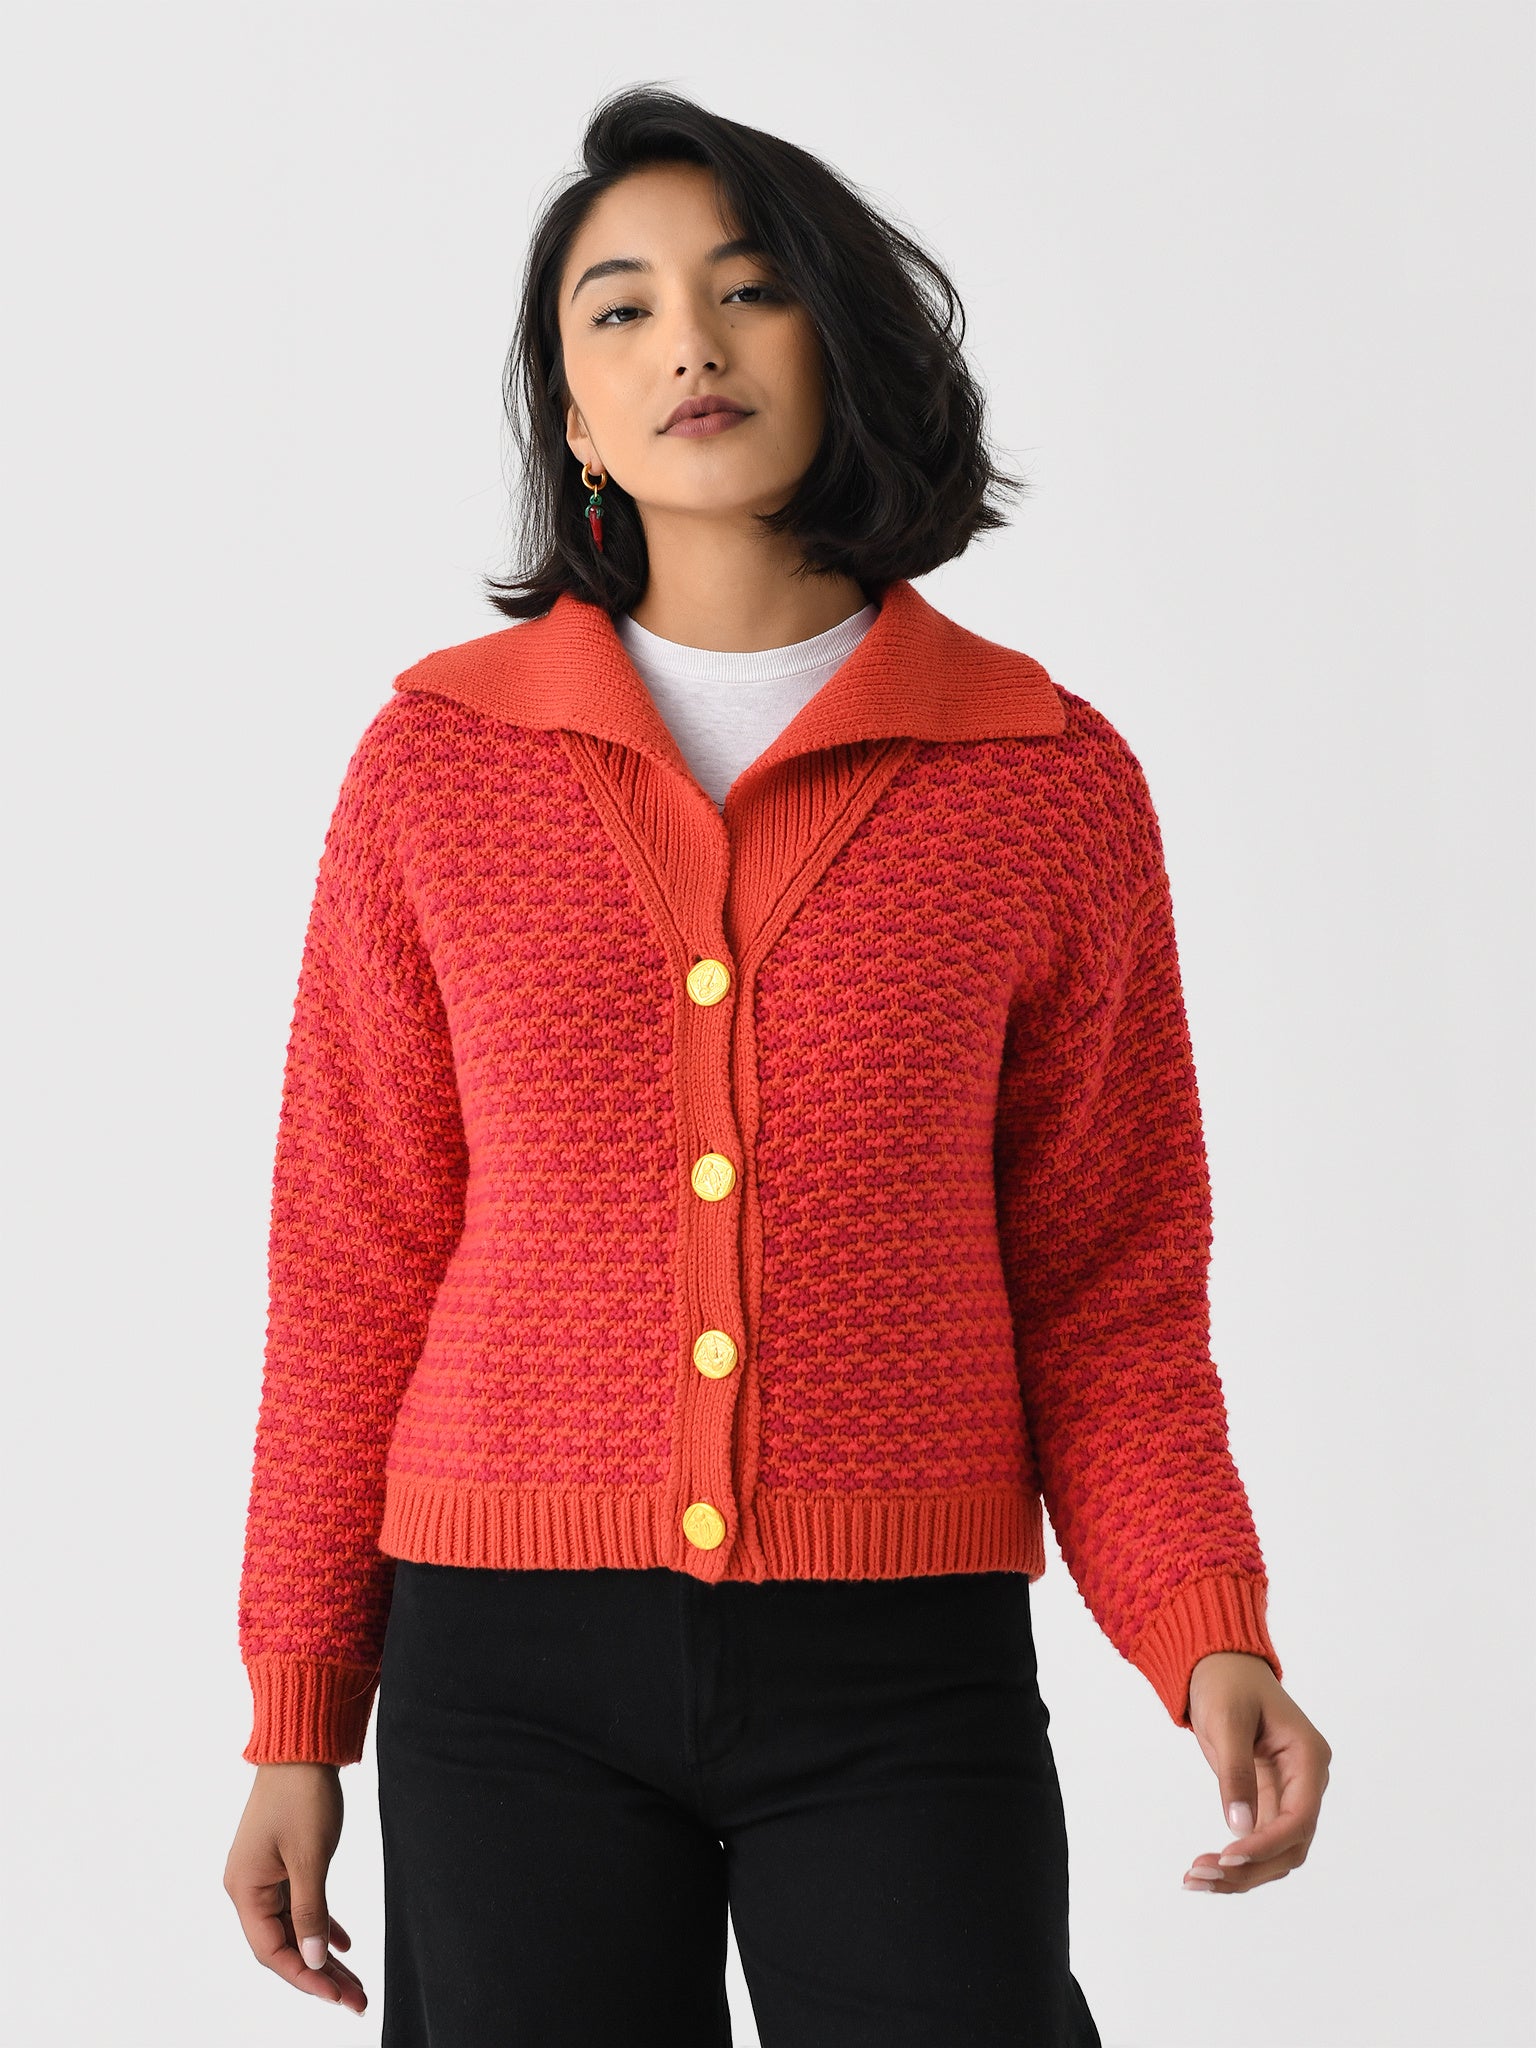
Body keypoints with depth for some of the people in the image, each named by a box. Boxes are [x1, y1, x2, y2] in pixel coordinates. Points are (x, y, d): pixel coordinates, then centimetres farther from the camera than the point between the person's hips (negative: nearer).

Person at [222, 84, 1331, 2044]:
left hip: (901, 1674, 0)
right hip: (516, 1667, 1)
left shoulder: (1053, 779, 2)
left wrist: (1208, 1633, -11)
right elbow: (354, 1258, 6)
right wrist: (299, 1717, 5)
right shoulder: (438, 764, 3)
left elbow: (1107, 1279, 4)